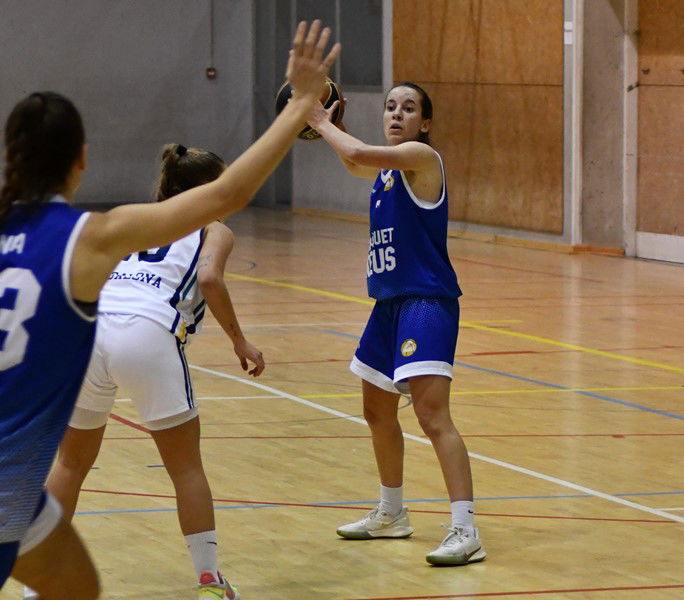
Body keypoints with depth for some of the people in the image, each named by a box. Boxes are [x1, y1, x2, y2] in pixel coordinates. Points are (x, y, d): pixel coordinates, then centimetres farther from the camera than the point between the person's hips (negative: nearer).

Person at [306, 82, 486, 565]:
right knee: (378, 411, 22)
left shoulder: (421, 157, -12)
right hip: (391, 302, 10)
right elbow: (355, 164, 38)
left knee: (433, 413, -20)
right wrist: (328, 125, 23)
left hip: (427, 302, -10)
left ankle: (466, 531, -23)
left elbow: (358, 154, -27)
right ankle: (392, 514, 39)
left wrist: (322, 124, -10)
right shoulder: (387, 168, 14)